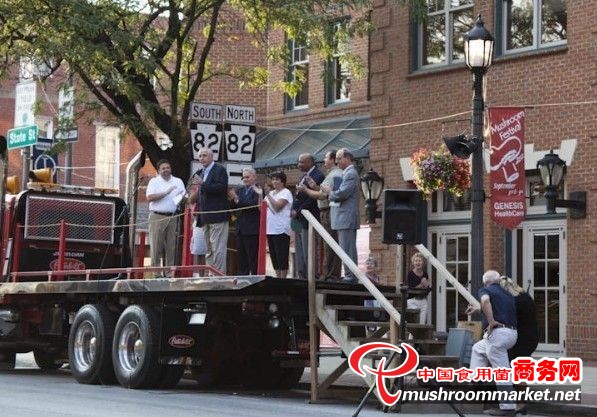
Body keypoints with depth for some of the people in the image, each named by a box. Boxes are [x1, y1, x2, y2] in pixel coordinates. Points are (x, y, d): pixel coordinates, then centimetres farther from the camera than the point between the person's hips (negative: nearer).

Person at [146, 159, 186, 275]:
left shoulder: (178, 181, 16)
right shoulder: (154, 181, 5)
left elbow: (185, 196, 18)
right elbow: (149, 197, -9)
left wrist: (182, 200, -6)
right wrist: (166, 193, -14)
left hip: (173, 217, 3)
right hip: (157, 217, -3)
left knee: (171, 246, 2)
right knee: (156, 245, -5)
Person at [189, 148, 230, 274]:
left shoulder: (219, 170, -4)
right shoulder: (200, 173, 20)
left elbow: (221, 188, -18)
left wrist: (202, 184, -22)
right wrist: (194, 197, 10)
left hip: (217, 216, -8)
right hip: (205, 218, 8)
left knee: (218, 249, -10)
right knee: (209, 251, 10)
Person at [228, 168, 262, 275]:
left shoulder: (258, 191, -7)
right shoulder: (240, 190, 14)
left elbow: (254, 205, -20)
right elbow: (233, 207, 11)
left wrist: (237, 200, -23)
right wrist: (232, 199, -9)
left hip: (252, 230, -7)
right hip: (240, 229, 7)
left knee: (253, 259, -4)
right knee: (241, 259, 9)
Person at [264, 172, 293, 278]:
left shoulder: (286, 192, -4)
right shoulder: (271, 193, 20)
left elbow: (277, 206, -17)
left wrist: (268, 195, -17)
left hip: (281, 229, -8)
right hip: (270, 229, 8)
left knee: (282, 257, -8)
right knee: (274, 257, 8)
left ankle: (283, 280, -7)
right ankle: (278, 278, 13)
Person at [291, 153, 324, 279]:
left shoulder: (318, 176, -12)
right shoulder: (304, 176, 18)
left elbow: (313, 199, -17)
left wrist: (298, 212, -14)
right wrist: (293, 211, 5)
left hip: (307, 220, -10)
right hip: (298, 219, 10)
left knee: (308, 252, -8)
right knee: (299, 251, 10)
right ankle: (301, 276, 13)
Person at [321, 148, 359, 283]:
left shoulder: (351, 174, -13)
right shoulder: (346, 173, 19)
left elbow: (342, 193, -22)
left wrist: (329, 192, -6)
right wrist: (330, 192, 4)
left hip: (347, 218, -10)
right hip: (344, 218, 10)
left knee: (347, 249, -9)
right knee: (348, 248, 11)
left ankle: (351, 276, -8)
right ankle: (351, 276, 15)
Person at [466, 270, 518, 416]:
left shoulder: (485, 290, 2)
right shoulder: (507, 294, 23)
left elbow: (486, 301, -23)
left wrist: (491, 322, -17)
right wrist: (478, 309, 52)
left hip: (498, 332, -8)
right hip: (511, 332, 8)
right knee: (478, 348, 29)